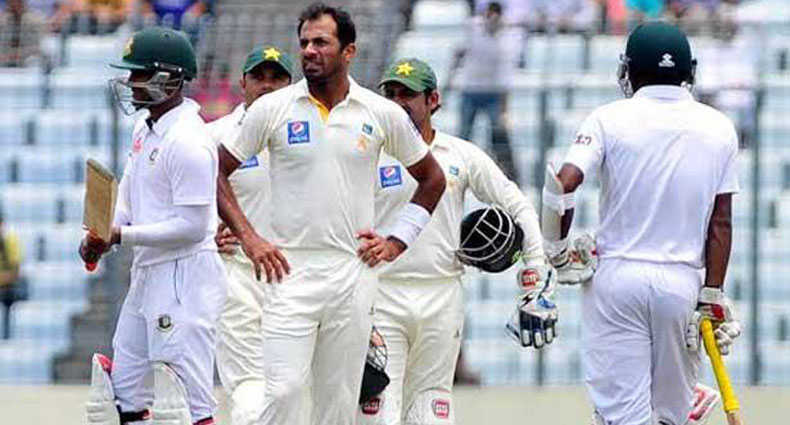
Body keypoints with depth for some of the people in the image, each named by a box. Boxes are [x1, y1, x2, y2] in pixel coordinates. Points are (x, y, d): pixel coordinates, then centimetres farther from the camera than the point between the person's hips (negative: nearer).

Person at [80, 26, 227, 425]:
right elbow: (128, 198, 20)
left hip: (184, 274, -11)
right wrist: (101, 235, 1)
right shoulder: (144, 128, 12)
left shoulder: (187, 141, -19)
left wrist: (122, 236, -19)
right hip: (147, 272, 11)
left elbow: (192, 226, -21)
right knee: (122, 391, 15)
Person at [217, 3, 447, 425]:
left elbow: (432, 179, 17)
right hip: (290, 272, -2)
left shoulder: (383, 114, 4)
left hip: (353, 274, 2)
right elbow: (218, 172, 7)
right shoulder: (272, 109, 0)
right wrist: (247, 238, -3)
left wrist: (397, 241, 8)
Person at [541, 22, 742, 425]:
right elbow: (720, 222, 2)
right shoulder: (718, 128, 4)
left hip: (616, 275, -2)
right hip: (682, 282, 2)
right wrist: (712, 297, 4)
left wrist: (556, 249, -1)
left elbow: (564, 183, -16)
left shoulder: (610, 119, -3)